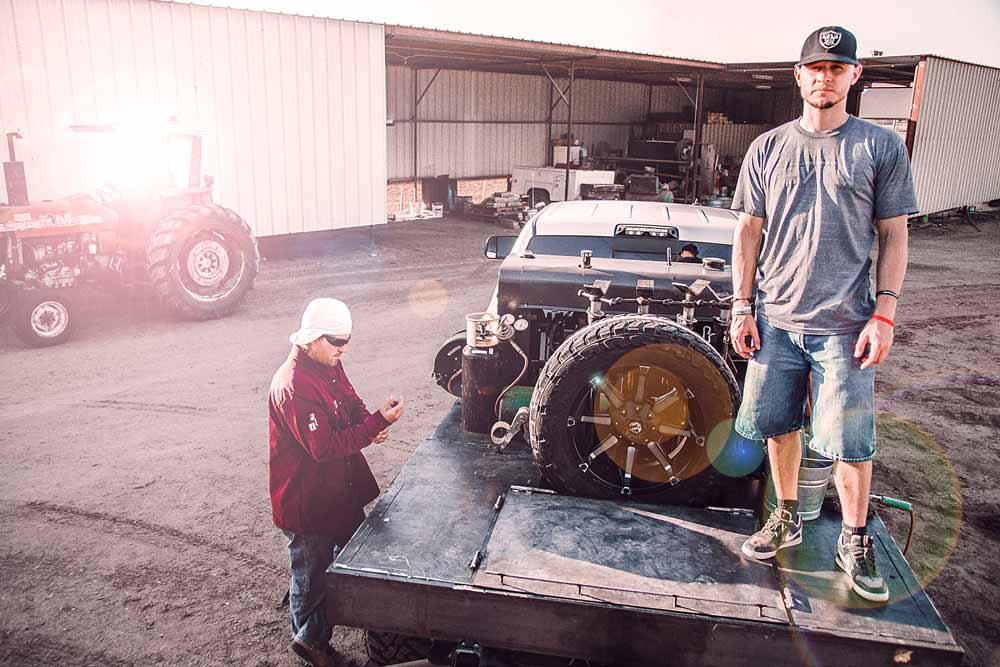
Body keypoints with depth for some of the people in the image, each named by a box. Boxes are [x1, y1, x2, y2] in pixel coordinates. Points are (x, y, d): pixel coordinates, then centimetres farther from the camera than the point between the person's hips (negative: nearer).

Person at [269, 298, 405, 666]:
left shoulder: (330, 367, 0)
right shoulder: (294, 387, -30)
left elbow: (352, 405, 12)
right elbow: (326, 446, -31)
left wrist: (372, 425, -11)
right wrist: (378, 421, -30)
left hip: (341, 488, 9)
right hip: (307, 500, -9)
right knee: (313, 571, 11)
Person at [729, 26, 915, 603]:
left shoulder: (882, 147, 3)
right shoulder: (768, 147, 8)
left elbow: (894, 237, 2)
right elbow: (749, 231, 8)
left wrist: (884, 314, -6)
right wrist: (742, 307, 2)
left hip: (846, 322, -2)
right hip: (776, 318, 3)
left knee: (851, 440, 2)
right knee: (778, 425, 11)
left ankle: (855, 541, 21)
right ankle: (788, 518, 31)